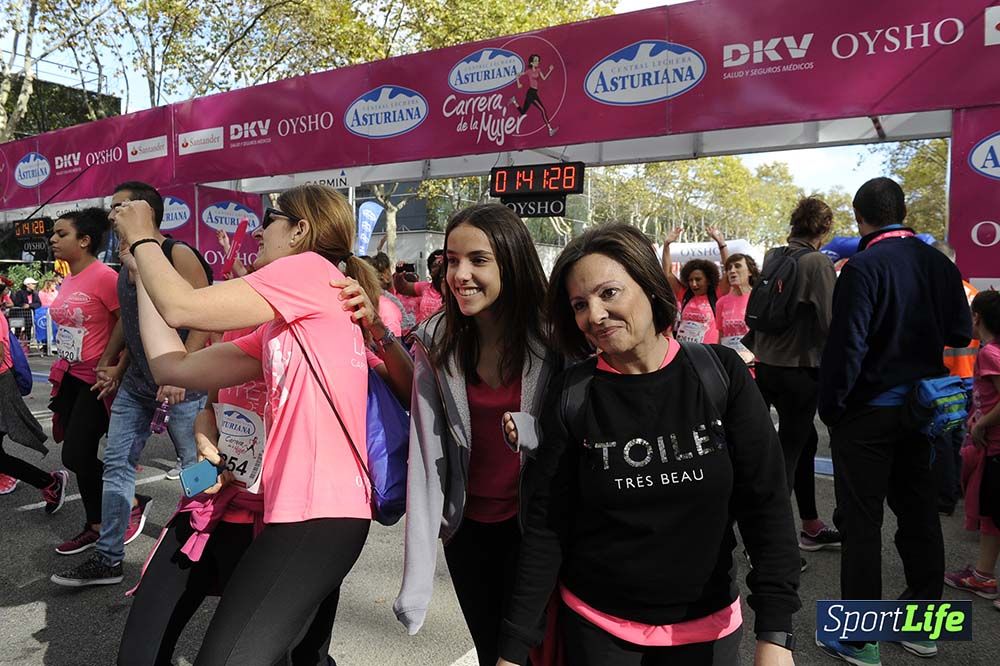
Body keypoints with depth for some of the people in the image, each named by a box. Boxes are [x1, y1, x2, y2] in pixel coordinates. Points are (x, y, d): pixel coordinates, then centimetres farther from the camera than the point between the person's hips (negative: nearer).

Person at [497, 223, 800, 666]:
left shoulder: (721, 374, -10)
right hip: (596, 625, 0)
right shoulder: (570, 397, -12)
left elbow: (766, 502, -9)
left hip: (709, 625, 1)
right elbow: (546, 528, -9)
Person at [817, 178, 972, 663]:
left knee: (861, 522, 2)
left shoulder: (863, 268, -17)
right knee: (919, 513, 17)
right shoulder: (938, 263, 2)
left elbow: (846, 345, -20)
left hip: (868, 411, -6)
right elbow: (960, 334, 7)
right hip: (921, 407, 6)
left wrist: (830, 406, -10)